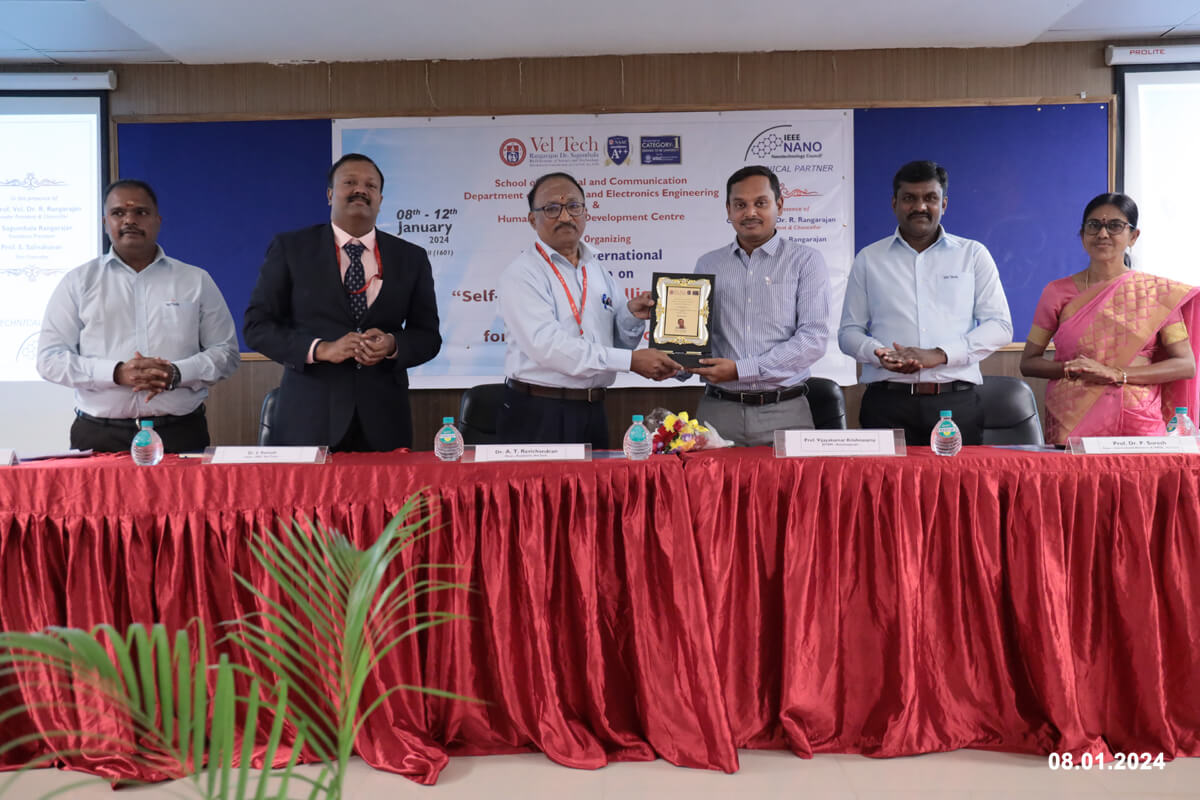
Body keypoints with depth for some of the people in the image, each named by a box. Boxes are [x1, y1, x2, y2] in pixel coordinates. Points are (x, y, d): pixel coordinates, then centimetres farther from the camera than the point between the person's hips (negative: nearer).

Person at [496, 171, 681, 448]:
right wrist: (631, 361, -22)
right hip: (538, 415, -6)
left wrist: (631, 316, -7)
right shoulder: (521, 275, -8)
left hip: (592, 414, 6)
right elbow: (546, 345, -21)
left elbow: (617, 343, 16)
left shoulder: (598, 270, 15)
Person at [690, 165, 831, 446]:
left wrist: (740, 369, -15)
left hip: (783, 412, -2)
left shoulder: (806, 262, 4)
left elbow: (814, 338, -7)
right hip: (719, 411, 2)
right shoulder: (707, 264, 13)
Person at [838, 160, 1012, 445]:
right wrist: (879, 354, -10)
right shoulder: (868, 259, 14)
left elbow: (1000, 326, 5)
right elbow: (848, 332, 12)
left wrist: (940, 355, -10)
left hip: (957, 403, 0)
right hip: (887, 403, 0)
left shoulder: (974, 255, 13)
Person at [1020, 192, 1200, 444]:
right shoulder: (1058, 292, 4)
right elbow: (1028, 362, 4)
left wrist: (1114, 373, -15)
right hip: (1071, 422, 0)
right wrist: (1073, 369, -15)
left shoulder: (1158, 293, 3)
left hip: (1137, 423, 0)